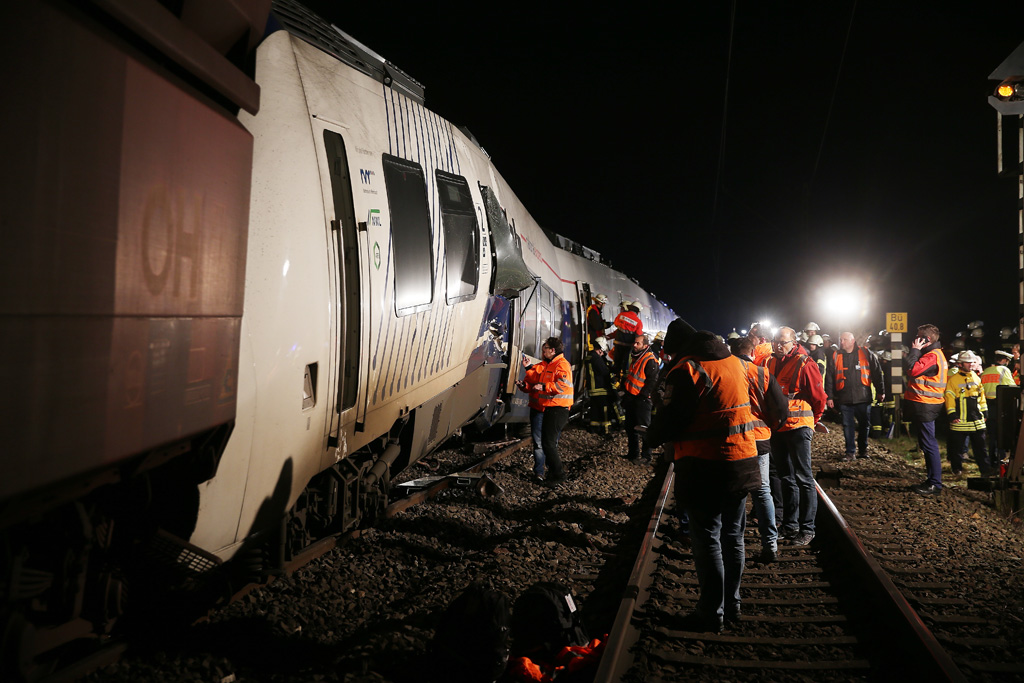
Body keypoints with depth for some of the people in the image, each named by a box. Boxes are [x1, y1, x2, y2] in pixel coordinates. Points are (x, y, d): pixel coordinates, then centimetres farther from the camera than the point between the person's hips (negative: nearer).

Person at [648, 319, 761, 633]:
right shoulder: (736, 362, 9)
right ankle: (732, 604, 29)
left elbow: (670, 419, -14)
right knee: (732, 536, 17)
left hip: (705, 468, -8)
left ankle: (712, 612, 11)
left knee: (707, 539, 2)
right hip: (742, 462, 8)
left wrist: (653, 436, 5)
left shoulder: (687, 369, -15)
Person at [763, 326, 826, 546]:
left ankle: (807, 529, 5)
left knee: (803, 478, -2)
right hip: (777, 427, 7)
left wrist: (812, 420, 5)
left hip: (798, 427, -7)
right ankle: (789, 525, 26)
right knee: (786, 477, 15)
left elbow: (819, 397, -7)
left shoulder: (804, 364, -11)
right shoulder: (771, 363, 8)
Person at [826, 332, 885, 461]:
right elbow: (829, 378, 5)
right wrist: (829, 396, 1)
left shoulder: (866, 354, 1)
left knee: (864, 425, 10)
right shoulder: (836, 357, 4)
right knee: (848, 426, 3)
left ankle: (863, 449, 27)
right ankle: (850, 452, 13)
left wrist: (880, 391, 4)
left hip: (863, 397, -1)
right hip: (844, 399, 1)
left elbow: (877, 373, 5)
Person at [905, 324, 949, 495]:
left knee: (929, 445, -7)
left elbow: (912, 370, -24)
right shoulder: (934, 354, 19)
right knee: (926, 444, 16)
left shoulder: (932, 355, -15)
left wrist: (915, 350, -15)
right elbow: (913, 368, 18)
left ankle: (935, 485, -3)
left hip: (925, 406, -11)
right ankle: (931, 480, 24)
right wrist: (916, 351, 10)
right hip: (924, 405, 11)